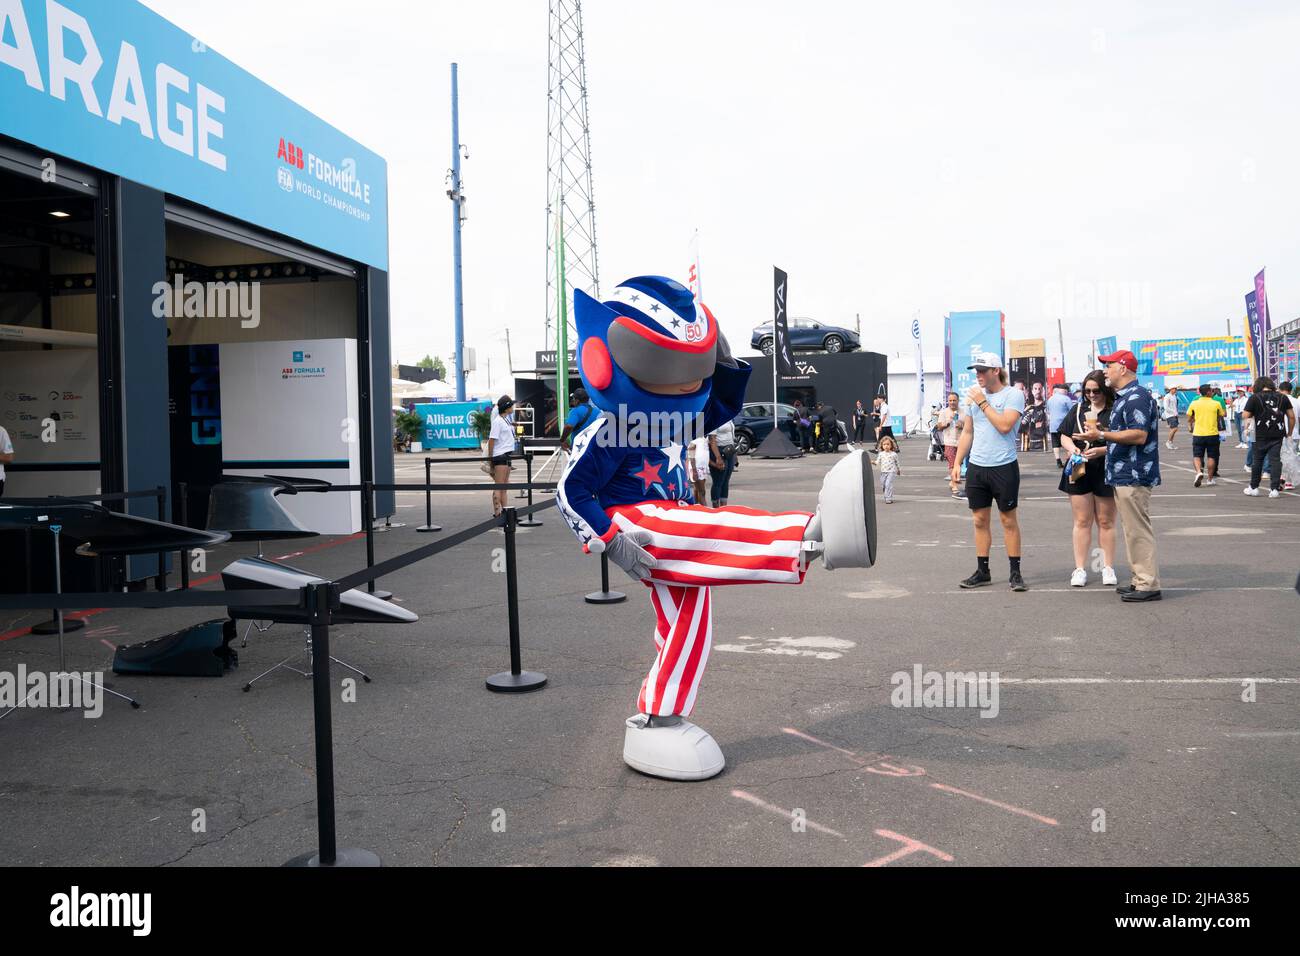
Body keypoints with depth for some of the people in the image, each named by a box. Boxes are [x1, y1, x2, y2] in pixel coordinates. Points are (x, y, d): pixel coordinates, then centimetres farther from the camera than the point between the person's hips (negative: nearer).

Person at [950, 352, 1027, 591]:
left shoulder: (1013, 394, -6)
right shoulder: (974, 396, 11)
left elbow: (1004, 426, -20)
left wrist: (983, 403, -14)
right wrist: (957, 463, 12)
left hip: (1004, 467, -5)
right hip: (976, 467, 5)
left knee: (1008, 520, 3)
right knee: (979, 520, 8)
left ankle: (1015, 572, 11)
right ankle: (982, 572, 16)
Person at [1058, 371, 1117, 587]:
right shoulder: (1078, 410, 10)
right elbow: (1064, 436, 14)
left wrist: (1102, 450, -22)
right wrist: (1071, 447, -6)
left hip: (1105, 473, -3)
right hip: (1079, 472, 3)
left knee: (1105, 522, 6)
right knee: (1082, 522, 5)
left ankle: (1108, 568, 16)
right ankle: (1080, 569, 9)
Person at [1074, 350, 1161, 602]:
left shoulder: (1136, 397, -15)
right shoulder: (1123, 398, 18)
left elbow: (1139, 436, -25)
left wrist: (1102, 435, -23)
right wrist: (1102, 440, 21)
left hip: (1133, 476, -11)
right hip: (1124, 475, 11)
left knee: (1138, 530, -7)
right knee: (1132, 529, 14)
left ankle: (1148, 585, -2)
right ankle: (1140, 579, 22)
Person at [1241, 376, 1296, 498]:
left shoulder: (1254, 398, -5)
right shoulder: (1283, 397, 4)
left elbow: (1245, 415, -10)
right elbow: (1292, 416, 5)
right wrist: (1289, 432, 16)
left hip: (1261, 435, -2)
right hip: (1278, 434, 2)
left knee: (1258, 460, 11)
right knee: (1275, 460, 2)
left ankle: (1254, 488, 19)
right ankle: (1275, 489, -2)